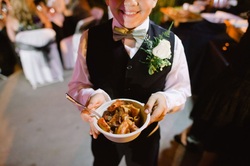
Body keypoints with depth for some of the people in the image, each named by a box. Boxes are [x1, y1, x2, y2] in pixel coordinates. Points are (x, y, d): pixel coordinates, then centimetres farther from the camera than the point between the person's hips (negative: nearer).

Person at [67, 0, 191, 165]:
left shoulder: (172, 42, -15)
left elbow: (181, 90, -5)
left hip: (146, 134, 1)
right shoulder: (90, 38, -15)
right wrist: (92, 96, -30)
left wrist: (166, 100, -28)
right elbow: (77, 84, -7)